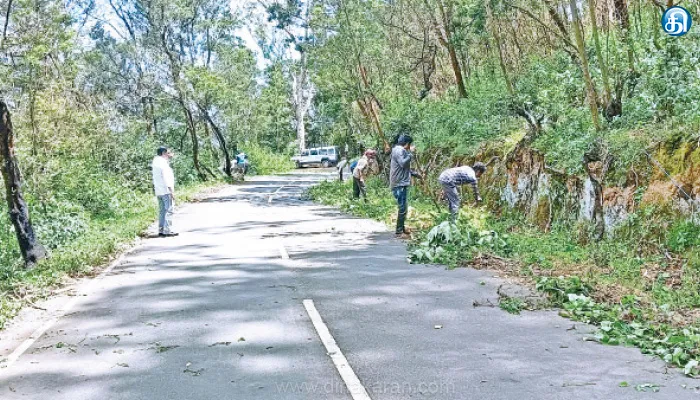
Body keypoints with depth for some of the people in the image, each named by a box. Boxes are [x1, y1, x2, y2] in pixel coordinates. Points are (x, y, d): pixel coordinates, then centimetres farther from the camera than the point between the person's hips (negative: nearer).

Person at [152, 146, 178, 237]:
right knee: (169, 210, -7)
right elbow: (166, 178, -19)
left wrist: (169, 157, 18)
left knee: (162, 211, 11)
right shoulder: (163, 162, -13)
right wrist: (171, 191, -19)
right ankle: (167, 231, -10)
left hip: (158, 192, 9)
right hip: (166, 191, -9)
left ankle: (161, 231, 11)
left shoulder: (156, 161, 14)